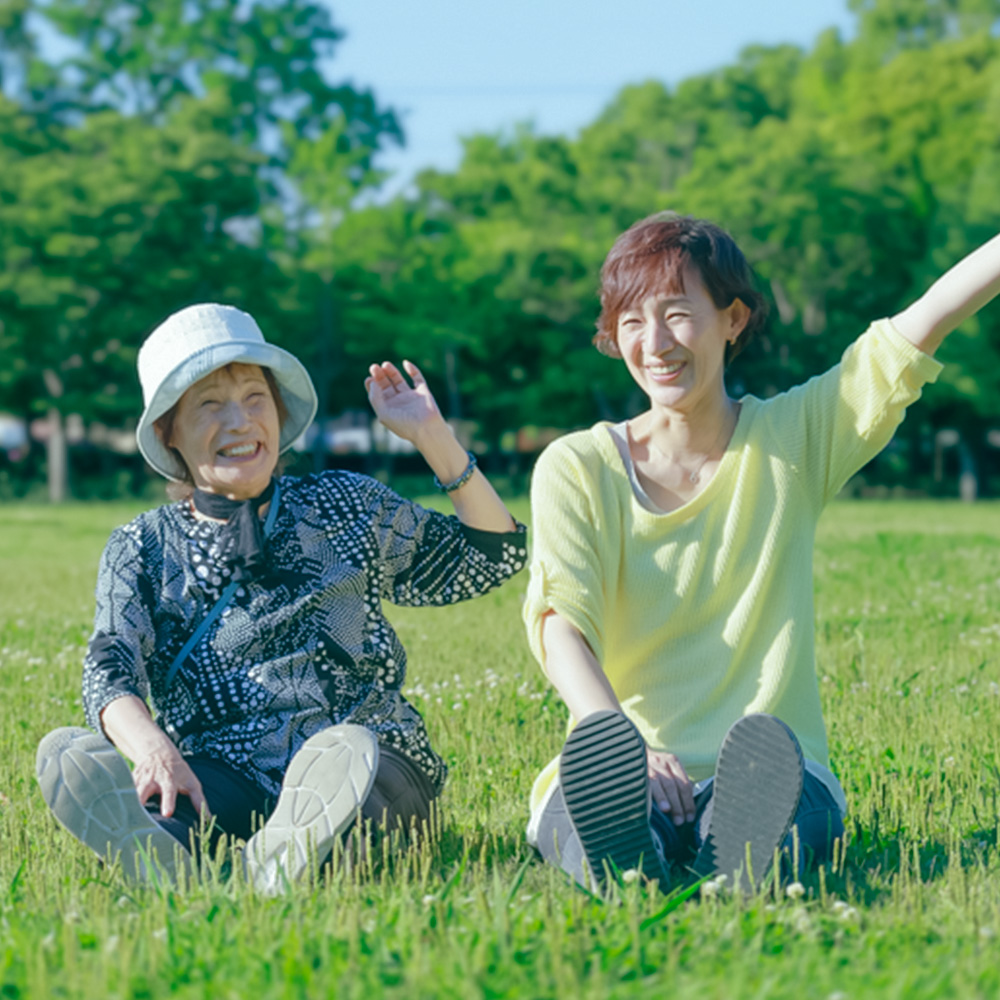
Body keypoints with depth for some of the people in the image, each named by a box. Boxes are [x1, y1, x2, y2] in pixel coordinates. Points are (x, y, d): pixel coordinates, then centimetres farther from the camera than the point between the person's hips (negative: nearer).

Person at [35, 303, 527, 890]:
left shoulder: (348, 508, 17)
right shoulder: (143, 549, 15)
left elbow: (495, 556, 17)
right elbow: (110, 668, -2)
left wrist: (432, 436, 6)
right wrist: (152, 747, -25)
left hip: (369, 772, 0)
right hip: (221, 782, 1)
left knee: (347, 753, -36)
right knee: (68, 754, -27)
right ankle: (186, 889, -53)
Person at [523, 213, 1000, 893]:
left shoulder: (794, 440, 11)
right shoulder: (576, 469, 7)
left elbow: (924, 323, 0)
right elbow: (560, 623, -9)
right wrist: (627, 751, -29)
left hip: (776, 771, 0)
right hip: (625, 775, 0)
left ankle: (741, 856, -68)